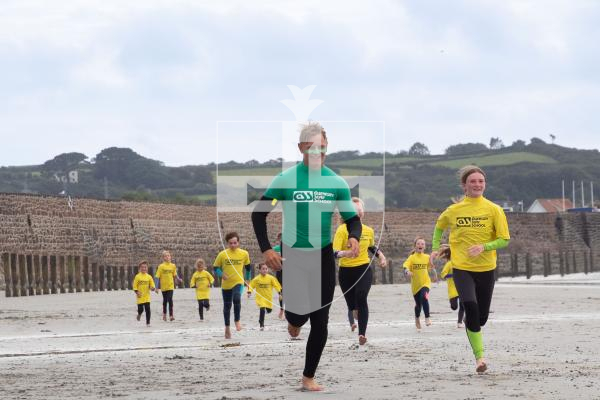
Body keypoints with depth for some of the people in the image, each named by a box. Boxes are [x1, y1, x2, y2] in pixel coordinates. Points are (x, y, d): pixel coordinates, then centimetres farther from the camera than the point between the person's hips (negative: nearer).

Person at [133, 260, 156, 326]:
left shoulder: (149, 277, 4)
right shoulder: (137, 276, -2)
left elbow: (152, 286, 6)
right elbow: (134, 286, 0)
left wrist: (153, 288, -15)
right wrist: (137, 292, -14)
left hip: (147, 296, 1)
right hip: (140, 296, -1)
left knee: (147, 310, -5)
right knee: (141, 309, -1)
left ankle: (148, 323, 3)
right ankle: (139, 314, 35)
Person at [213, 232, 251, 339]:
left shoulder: (244, 254, -3)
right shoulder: (222, 254, -7)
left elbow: (248, 266, 14)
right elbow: (215, 268, 0)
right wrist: (221, 274, -18)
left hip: (238, 282, -1)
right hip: (226, 284, 1)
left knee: (237, 299, -29)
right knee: (227, 306, 10)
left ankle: (237, 320, -9)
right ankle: (227, 328, 26)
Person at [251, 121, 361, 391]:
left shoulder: (337, 183, -2)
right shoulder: (285, 180, -8)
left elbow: (352, 218, 6)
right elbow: (259, 214, -2)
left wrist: (354, 237, -17)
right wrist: (266, 250, -11)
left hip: (324, 256, 2)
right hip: (292, 255, -2)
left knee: (320, 322, 3)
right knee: (300, 310, -18)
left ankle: (309, 377, 18)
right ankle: (294, 320, 22)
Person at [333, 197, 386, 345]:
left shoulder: (369, 231, 6)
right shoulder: (342, 230, -8)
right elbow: (335, 252, -18)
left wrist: (381, 256, 11)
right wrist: (345, 253, -38)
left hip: (364, 269, 1)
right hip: (346, 271, -1)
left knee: (361, 297, -25)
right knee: (352, 305, 7)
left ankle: (362, 333, -30)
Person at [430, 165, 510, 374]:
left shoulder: (494, 210, -3)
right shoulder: (454, 210, 0)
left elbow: (504, 239, -3)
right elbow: (439, 227, 21)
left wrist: (483, 247, -19)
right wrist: (436, 248, 9)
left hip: (486, 269, 1)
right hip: (461, 268, -1)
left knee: (481, 317, 8)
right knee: (470, 305, -26)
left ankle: (469, 325, 48)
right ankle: (479, 356, -20)